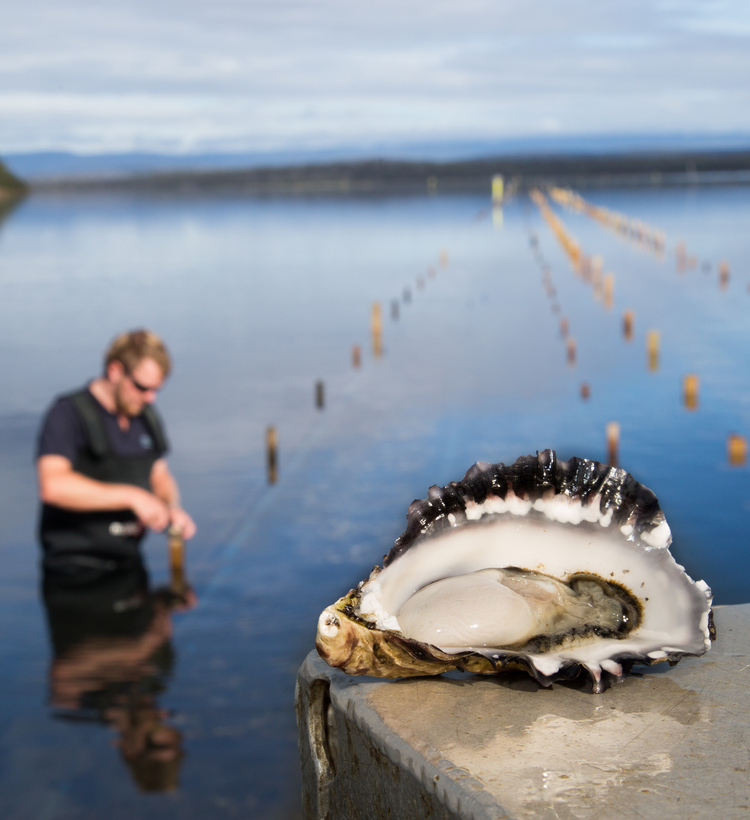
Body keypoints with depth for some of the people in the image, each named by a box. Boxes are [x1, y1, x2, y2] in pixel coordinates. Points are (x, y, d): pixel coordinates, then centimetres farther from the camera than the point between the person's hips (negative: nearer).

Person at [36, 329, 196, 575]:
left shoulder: (146, 417, 9)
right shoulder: (68, 414, -13)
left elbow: (160, 476, 21)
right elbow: (53, 485, -28)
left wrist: (173, 508, -3)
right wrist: (131, 496, -28)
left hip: (129, 563, 7)